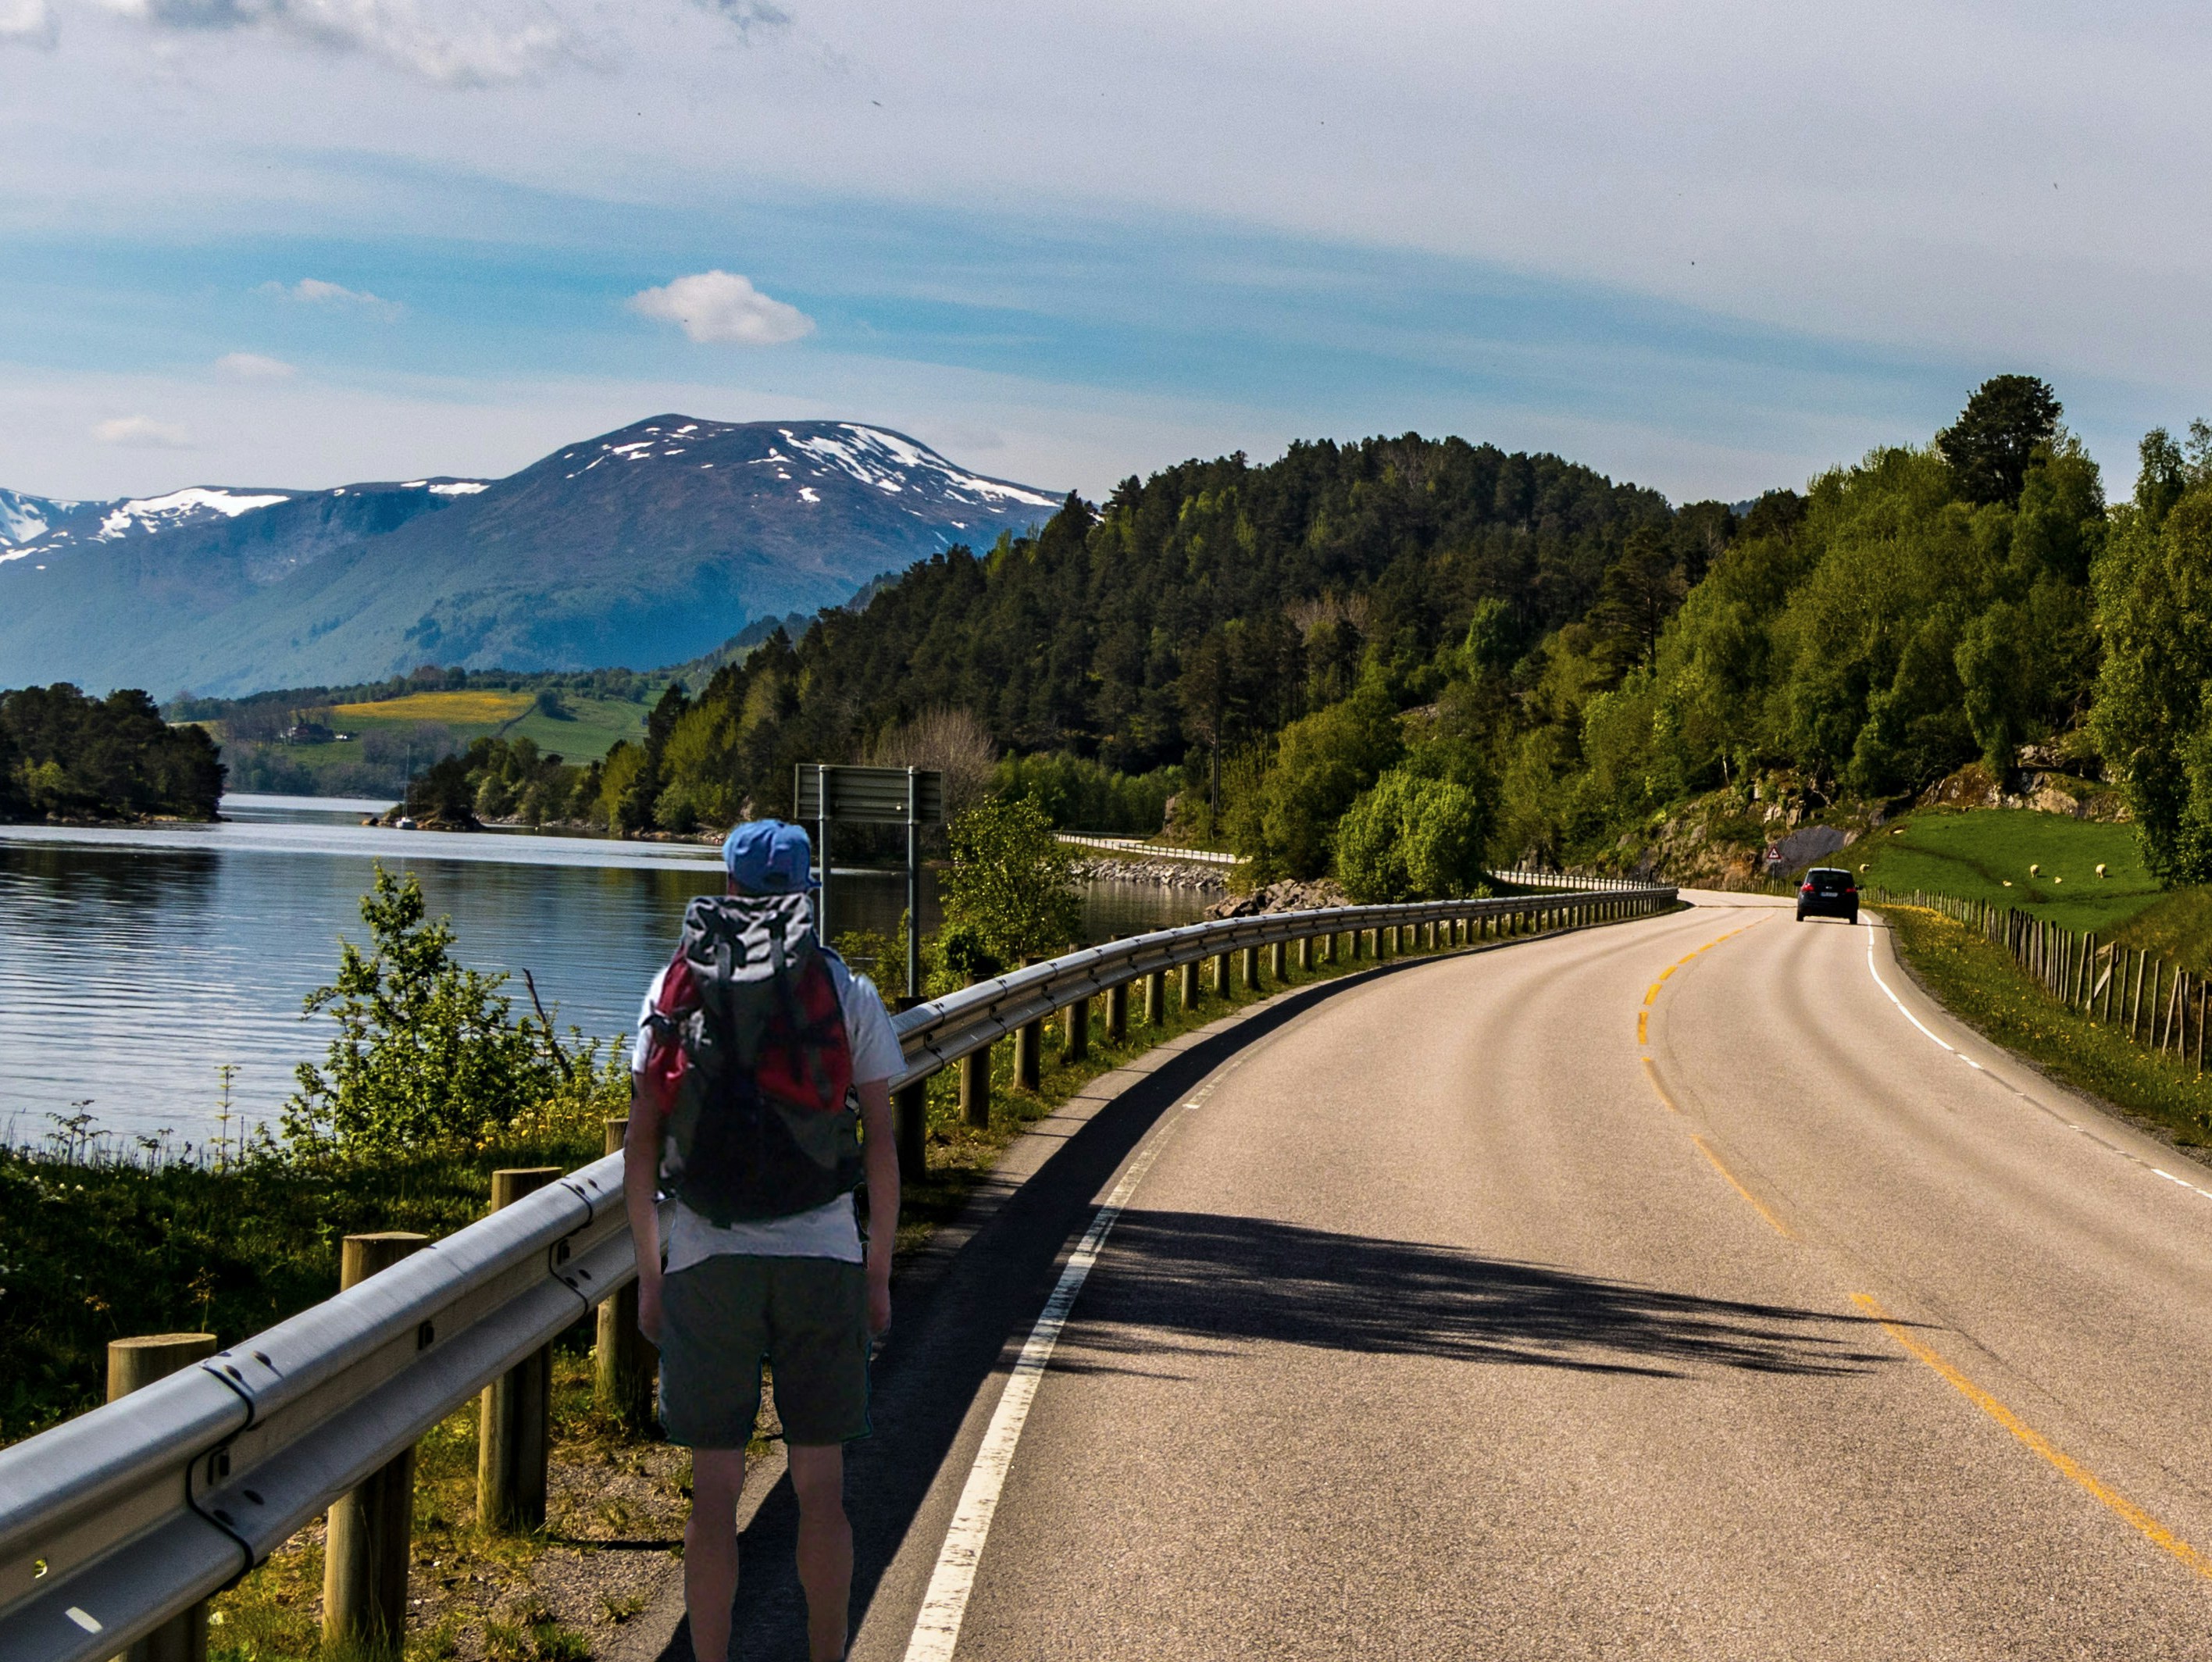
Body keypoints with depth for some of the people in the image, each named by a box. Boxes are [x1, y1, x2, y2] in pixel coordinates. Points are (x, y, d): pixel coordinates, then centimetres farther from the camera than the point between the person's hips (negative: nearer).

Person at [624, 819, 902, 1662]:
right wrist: (879, 1271, 8)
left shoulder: (673, 991, 3)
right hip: (822, 1257, 0)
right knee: (820, 1487, 9)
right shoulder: (848, 991, 1)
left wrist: (648, 1273, 8)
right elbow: (881, 1142, 0)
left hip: (707, 1260, 0)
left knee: (715, 1490, 6)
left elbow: (641, 1143, 1)